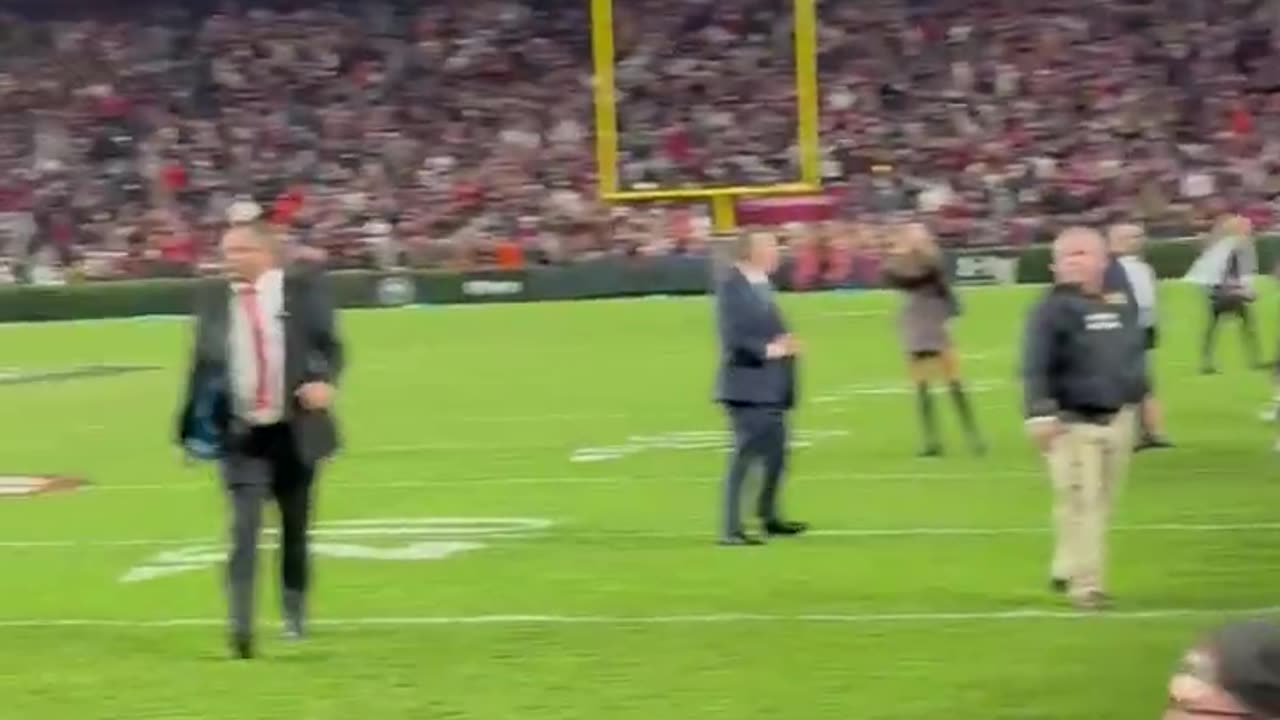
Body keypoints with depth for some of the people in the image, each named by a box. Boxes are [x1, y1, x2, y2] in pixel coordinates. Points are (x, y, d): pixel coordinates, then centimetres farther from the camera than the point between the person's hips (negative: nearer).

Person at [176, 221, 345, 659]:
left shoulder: (303, 287, 1)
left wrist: (324, 380, -21)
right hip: (241, 433, 0)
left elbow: (329, 344, 0)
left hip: (294, 431, 0)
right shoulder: (214, 300, 5)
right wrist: (192, 426, 2)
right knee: (244, 528, -15)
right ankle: (240, 628, -19)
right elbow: (203, 364, 8)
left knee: (295, 529, 12)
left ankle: (294, 616, 31)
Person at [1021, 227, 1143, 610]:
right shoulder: (1052, 309, -11)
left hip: (1116, 418, 7)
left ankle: (1068, 570, 26)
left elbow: (1130, 358, 23)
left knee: (1100, 502, 12)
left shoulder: (1116, 308, 12)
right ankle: (1084, 583, -5)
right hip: (1073, 422, -7)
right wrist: (1040, 413, -25)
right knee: (1079, 502, -9)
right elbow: (1036, 368, -17)